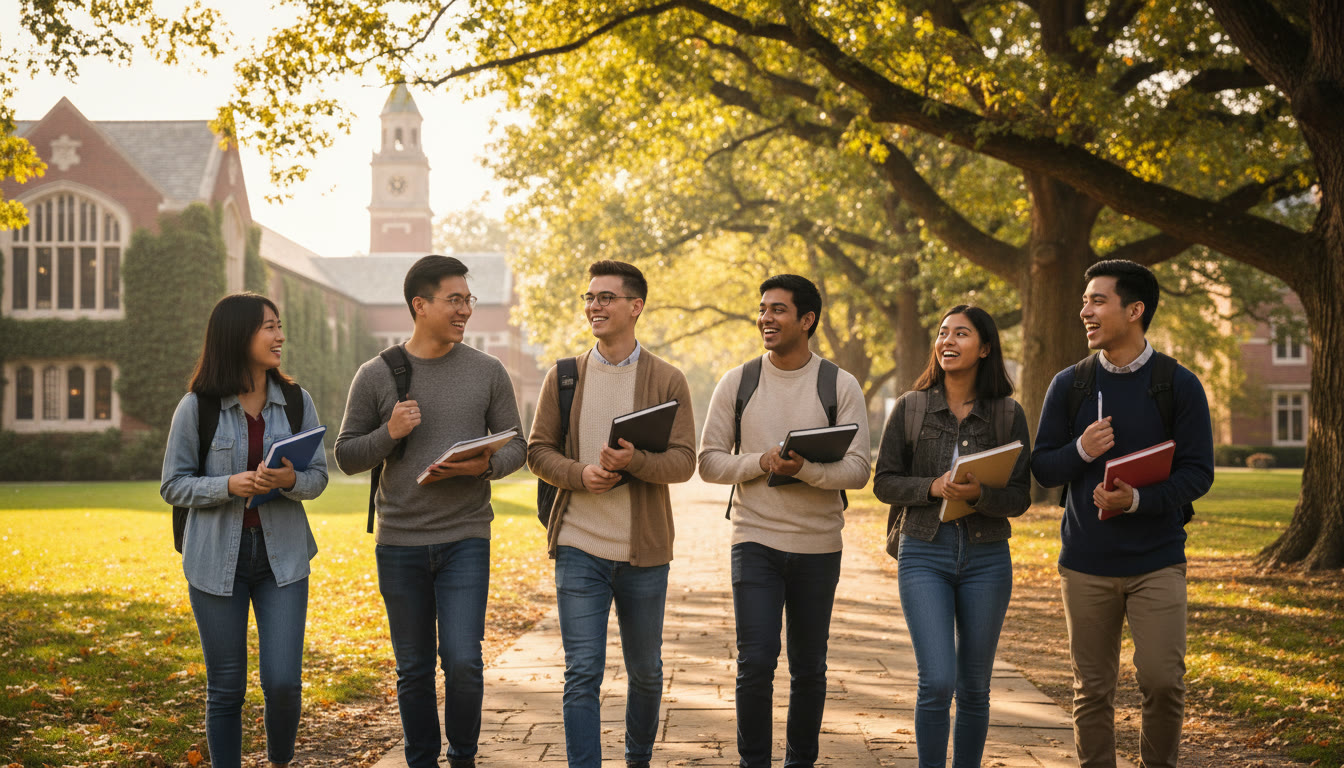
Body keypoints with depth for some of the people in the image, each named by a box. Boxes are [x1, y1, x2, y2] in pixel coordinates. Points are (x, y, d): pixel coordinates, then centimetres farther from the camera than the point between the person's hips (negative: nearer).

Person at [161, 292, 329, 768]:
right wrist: (229, 485, -19)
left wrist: (290, 480, -18)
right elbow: (173, 485, -2)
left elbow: (318, 477, 5)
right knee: (225, 689, 5)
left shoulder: (296, 401, 3)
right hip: (218, 559, -1)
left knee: (283, 681, -4)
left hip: (282, 555, 2)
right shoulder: (197, 407, -5)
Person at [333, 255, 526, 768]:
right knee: (413, 670, 8)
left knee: (463, 662, -9)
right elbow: (346, 457, 6)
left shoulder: (487, 372, 4)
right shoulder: (376, 376, 2)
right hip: (399, 543, 1)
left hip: (466, 538, 0)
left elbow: (515, 446, 8)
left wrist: (484, 465, -13)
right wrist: (388, 434, -13)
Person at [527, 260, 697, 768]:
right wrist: (580, 474, -14)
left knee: (645, 672, 14)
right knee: (582, 674, -5)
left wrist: (634, 461, -24)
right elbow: (538, 451, 6)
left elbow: (684, 461, -5)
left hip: (644, 552, 0)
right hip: (579, 547, 0)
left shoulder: (668, 382, 1)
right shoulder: (563, 378, 5)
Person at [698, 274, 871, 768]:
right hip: (755, 541, 0)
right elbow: (709, 462, 2)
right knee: (756, 661, -10)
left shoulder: (841, 386, -1)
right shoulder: (737, 383, 3)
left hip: (818, 546, 1)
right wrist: (761, 462, -16)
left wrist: (805, 468, -25)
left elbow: (858, 470, -7)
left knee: (809, 668, 10)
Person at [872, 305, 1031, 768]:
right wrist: (932, 487, -15)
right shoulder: (911, 408, 2)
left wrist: (979, 494, -21)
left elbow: (1020, 498, 0)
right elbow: (884, 482, 2)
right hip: (924, 555, -1)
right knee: (937, 682, -12)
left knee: (974, 687, 9)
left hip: (987, 559, 1)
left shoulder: (1008, 414, 2)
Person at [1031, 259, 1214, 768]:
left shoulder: (1178, 385, -1)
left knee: (1162, 679, -7)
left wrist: (1139, 499, -19)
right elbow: (1041, 467, 7)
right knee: (1092, 689, 6)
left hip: (1157, 562, -2)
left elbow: (1197, 473, -3)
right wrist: (1080, 451, -14)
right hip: (1086, 563, 2)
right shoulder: (1068, 385, 6)